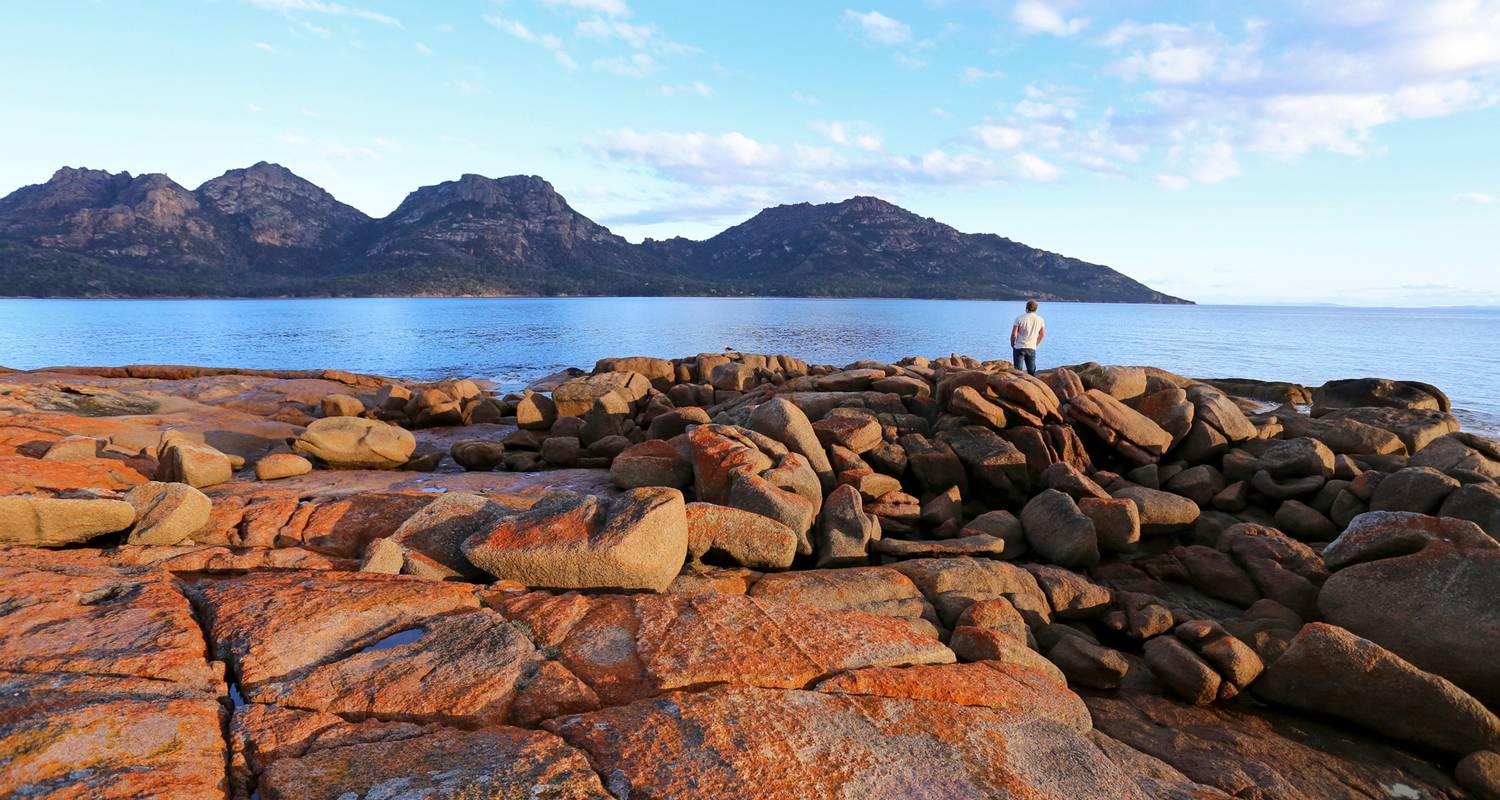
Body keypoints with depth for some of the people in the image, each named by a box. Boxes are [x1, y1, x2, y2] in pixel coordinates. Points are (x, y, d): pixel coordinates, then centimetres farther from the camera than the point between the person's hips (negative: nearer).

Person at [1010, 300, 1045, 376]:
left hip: (1019, 348, -3)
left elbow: (1013, 334, -11)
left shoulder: (1020, 318, -9)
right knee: (1032, 371, 10)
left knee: (1018, 371, 0)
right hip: (1032, 349, 3)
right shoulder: (1040, 320, 2)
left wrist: (1012, 345, 6)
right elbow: (1042, 335, 11)